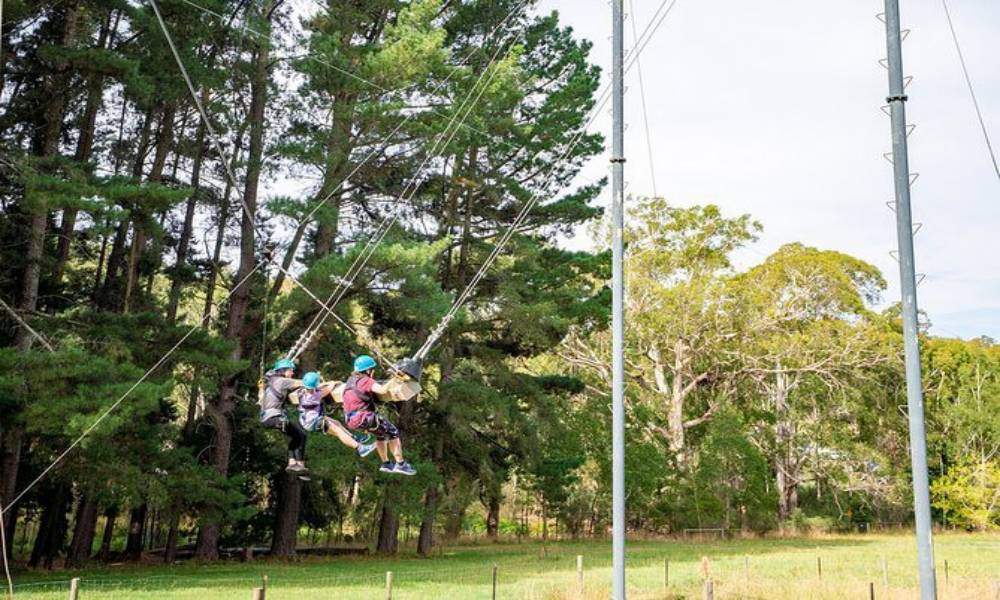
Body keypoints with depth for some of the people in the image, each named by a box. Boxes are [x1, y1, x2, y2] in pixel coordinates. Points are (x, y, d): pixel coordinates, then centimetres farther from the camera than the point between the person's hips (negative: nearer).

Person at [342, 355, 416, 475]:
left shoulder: (351, 380, 14)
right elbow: (383, 390, -27)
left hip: (351, 420, 9)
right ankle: (400, 464, -2)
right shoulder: (366, 380, -12)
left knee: (381, 433, 30)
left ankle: (386, 463, 34)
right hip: (364, 418, -9)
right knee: (393, 432, 3)